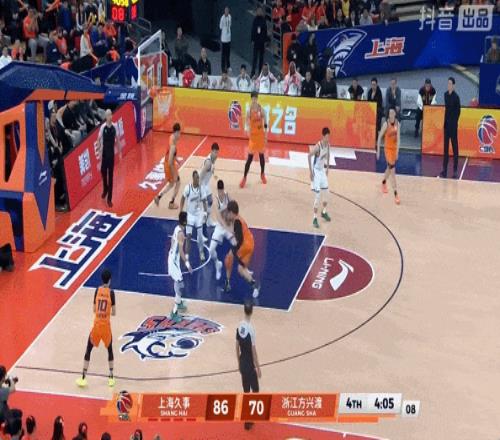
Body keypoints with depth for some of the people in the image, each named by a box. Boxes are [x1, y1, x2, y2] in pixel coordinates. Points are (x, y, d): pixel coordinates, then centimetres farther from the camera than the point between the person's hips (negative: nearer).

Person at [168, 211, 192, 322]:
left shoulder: (177, 228, 3)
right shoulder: (181, 233, -24)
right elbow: (181, 251, -26)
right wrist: (187, 263, -23)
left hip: (172, 258, 10)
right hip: (175, 260, -10)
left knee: (178, 282, 28)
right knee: (180, 286, -6)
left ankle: (179, 303, 48)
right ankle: (174, 313, -4)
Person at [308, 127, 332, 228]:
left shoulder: (328, 145, -3)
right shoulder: (318, 146, -27)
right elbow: (309, 156, -25)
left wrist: (327, 167, 18)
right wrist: (310, 171, -24)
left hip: (323, 170, 8)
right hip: (316, 171, -8)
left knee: (326, 193, 17)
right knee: (317, 196, -9)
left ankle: (324, 212, 40)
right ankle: (315, 219, 0)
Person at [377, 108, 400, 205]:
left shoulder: (397, 123, -2)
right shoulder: (386, 124, -15)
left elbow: (398, 137, -6)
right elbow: (380, 137, -7)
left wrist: (397, 150, -13)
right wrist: (378, 150, -4)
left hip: (394, 148, 5)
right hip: (388, 148, -5)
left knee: (390, 168, 22)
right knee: (392, 169, -13)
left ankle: (384, 182, 52)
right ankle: (395, 194, -14)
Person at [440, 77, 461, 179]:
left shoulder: (456, 97, -13)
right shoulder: (446, 94, 7)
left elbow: (458, 111, -10)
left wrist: (455, 122, -11)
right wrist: (446, 120, 10)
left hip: (453, 123, -7)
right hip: (446, 122, 7)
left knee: (454, 146, -1)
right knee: (446, 147, 8)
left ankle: (455, 170, 3)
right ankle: (444, 170, 12)